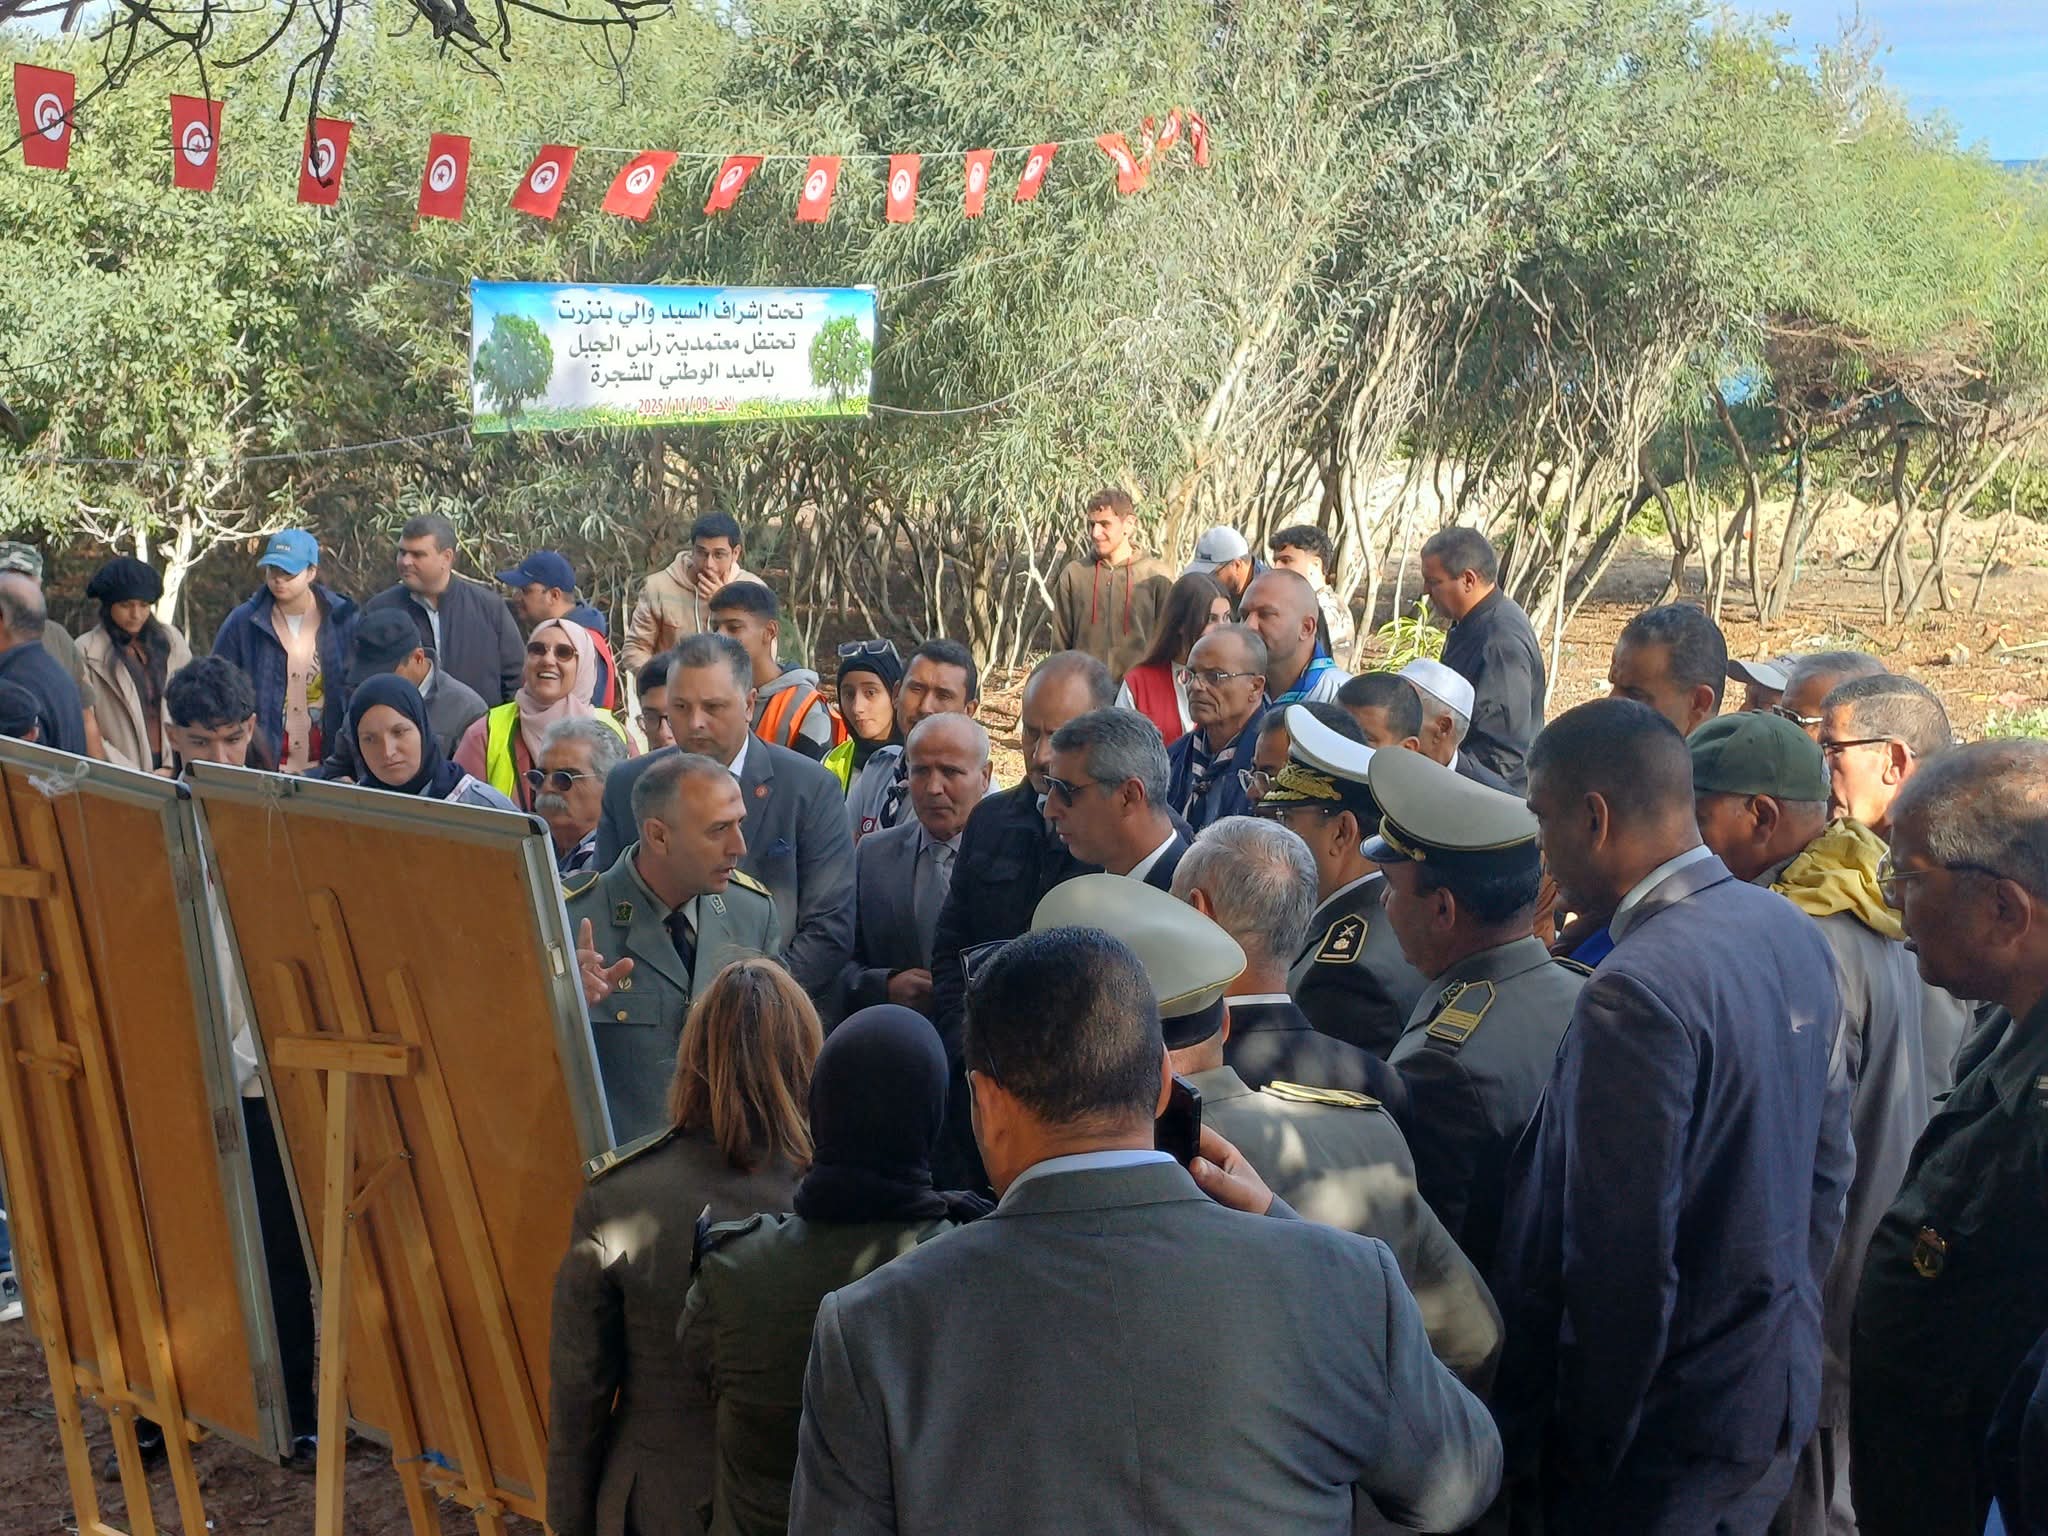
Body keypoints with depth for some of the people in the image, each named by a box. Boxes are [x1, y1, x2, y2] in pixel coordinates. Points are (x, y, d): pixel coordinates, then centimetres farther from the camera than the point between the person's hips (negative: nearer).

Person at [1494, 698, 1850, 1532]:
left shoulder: (1636, 993, -26)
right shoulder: (1789, 928, 1)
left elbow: (1626, 1262, -25)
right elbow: (1828, 1159, 10)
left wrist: (1582, 1454, -13)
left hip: (1672, 1437, -8)